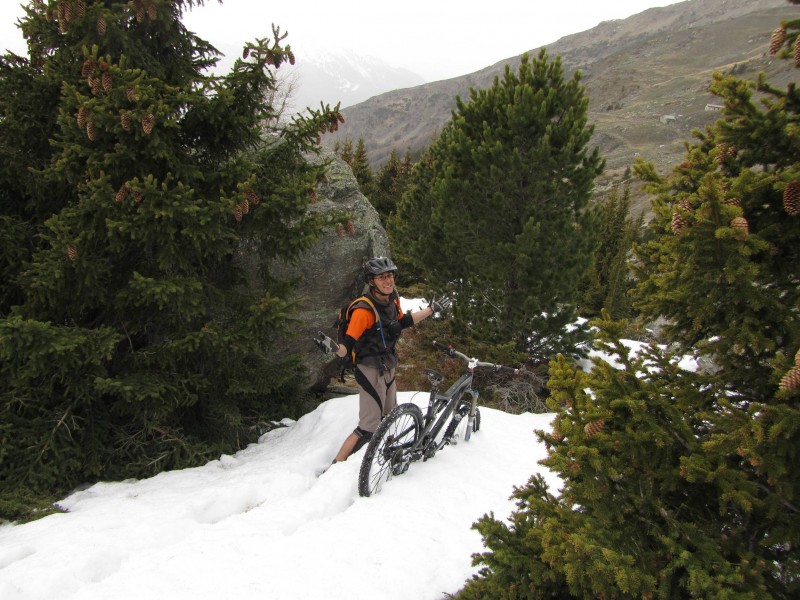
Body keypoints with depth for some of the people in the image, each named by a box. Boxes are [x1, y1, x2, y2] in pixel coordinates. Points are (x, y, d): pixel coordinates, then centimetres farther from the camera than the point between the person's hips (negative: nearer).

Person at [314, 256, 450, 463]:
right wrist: (334, 347, -52)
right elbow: (347, 346, -29)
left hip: (388, 368, 8)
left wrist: (432, 309, 20)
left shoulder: (393, 299, -3)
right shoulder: (364, 310, -27)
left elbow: (402, 321, 16)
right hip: (371, 372, -8)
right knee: (369, 428, -7)